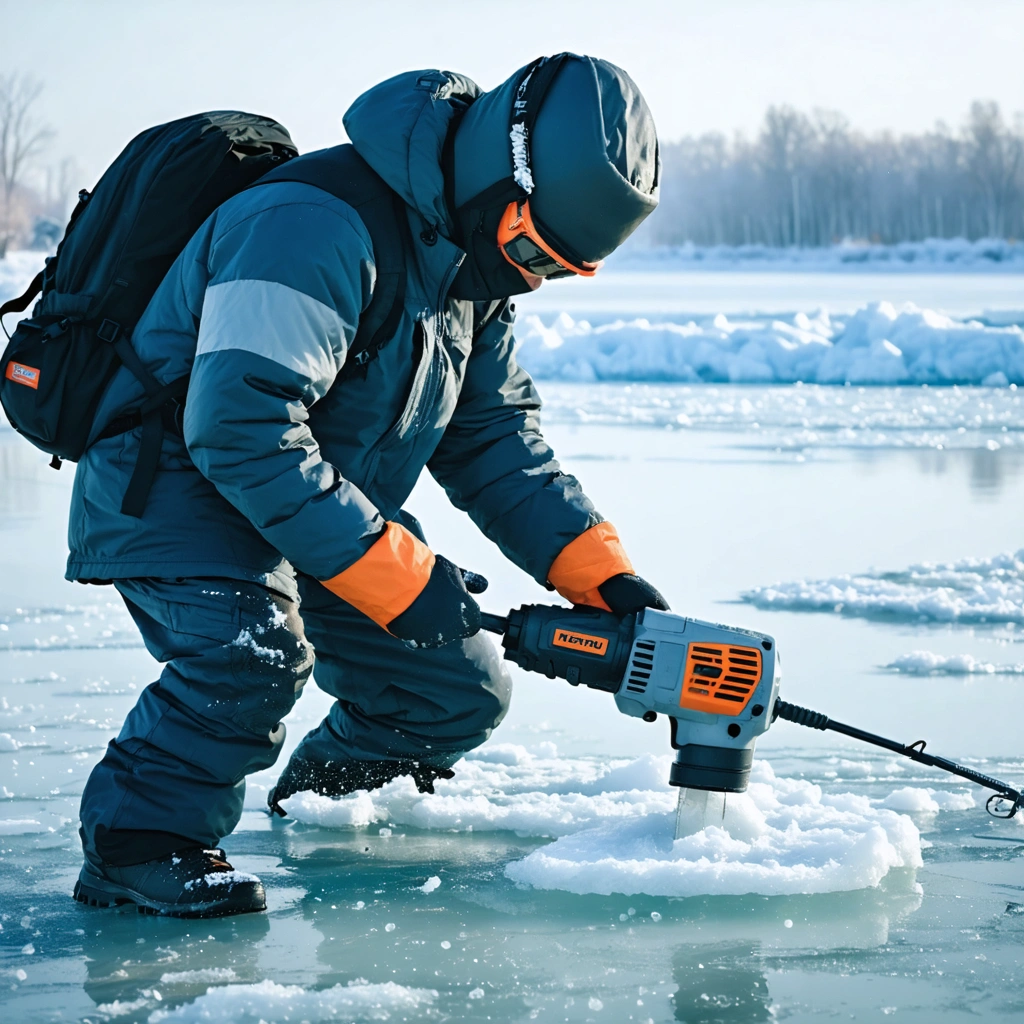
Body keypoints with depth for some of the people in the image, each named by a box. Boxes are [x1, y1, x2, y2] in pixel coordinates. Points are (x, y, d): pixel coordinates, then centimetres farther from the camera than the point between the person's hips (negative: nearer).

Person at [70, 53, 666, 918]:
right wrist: (396, 572, -32)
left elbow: (497, 439, 9)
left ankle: (325, 790, 33)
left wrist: (602, 575, -5)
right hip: (178, 485, -9)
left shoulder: (476, 268, 2)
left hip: (329, 507, 9)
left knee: (460, 691, 6)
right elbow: (242, 431, -35)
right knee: (253, 652, -35)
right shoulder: (317, 229, -29)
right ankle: (135, 839, -15)